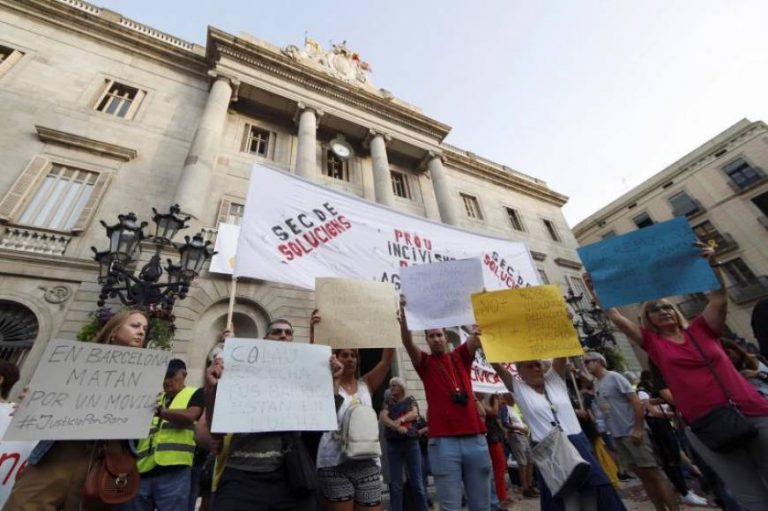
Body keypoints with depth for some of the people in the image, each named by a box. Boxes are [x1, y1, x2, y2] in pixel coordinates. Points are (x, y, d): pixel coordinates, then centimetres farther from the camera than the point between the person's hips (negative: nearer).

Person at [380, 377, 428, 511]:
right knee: (395, 483, 4)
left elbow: (414, 413, -5)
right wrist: (397, 426, -21)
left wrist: (400, 420, -18)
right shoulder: (387, 402, 10)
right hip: (393, 444, 1)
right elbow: (383, 417, -5)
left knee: (417, 481, 4)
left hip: (411, 442, 0)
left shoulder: (410, 400, 10)